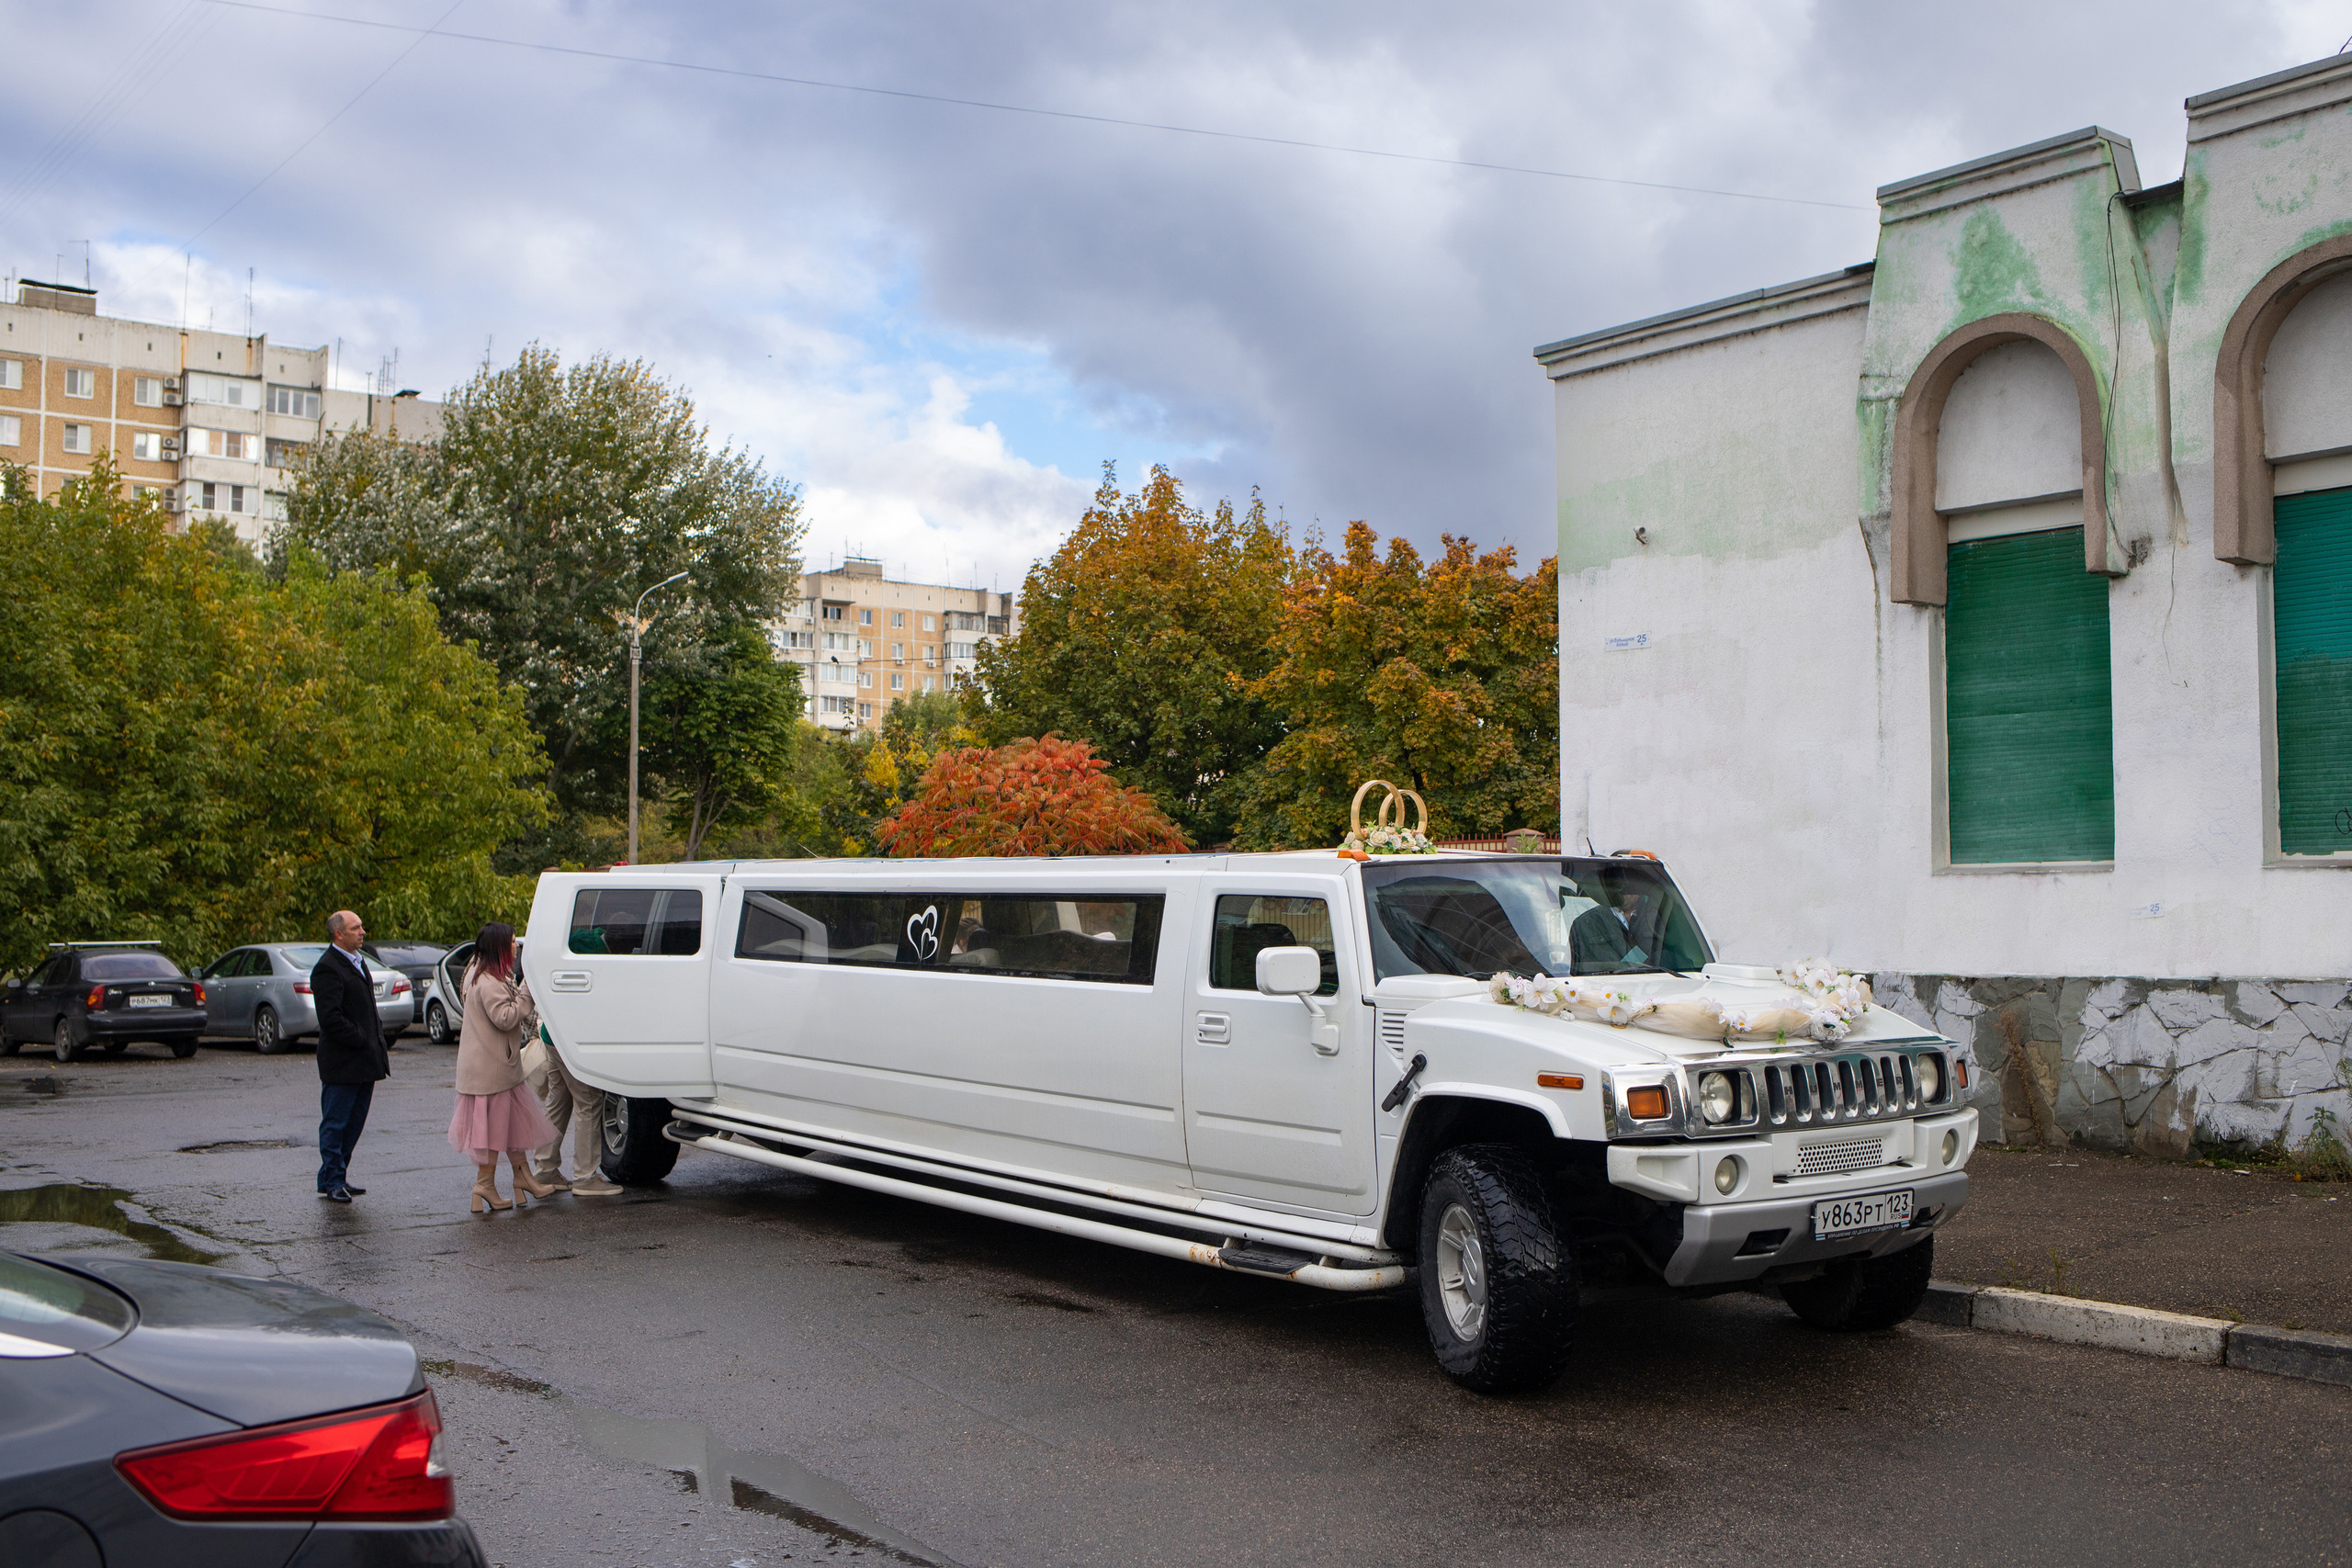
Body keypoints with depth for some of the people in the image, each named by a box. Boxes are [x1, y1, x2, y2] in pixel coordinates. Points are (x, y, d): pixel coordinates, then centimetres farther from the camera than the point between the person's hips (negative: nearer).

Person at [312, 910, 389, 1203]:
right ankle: (332, 1182, 8)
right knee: (335, 1124, 0)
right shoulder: (327, 968, -15)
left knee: (354, 1122, 13)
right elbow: (331, 1019, -22)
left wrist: (376, 1040, 11)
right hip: (341, 1063, -9)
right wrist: (361, 1039, -17)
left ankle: (336, 1177, 22)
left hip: (364, 1061, 9)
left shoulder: (358, 961, 16)